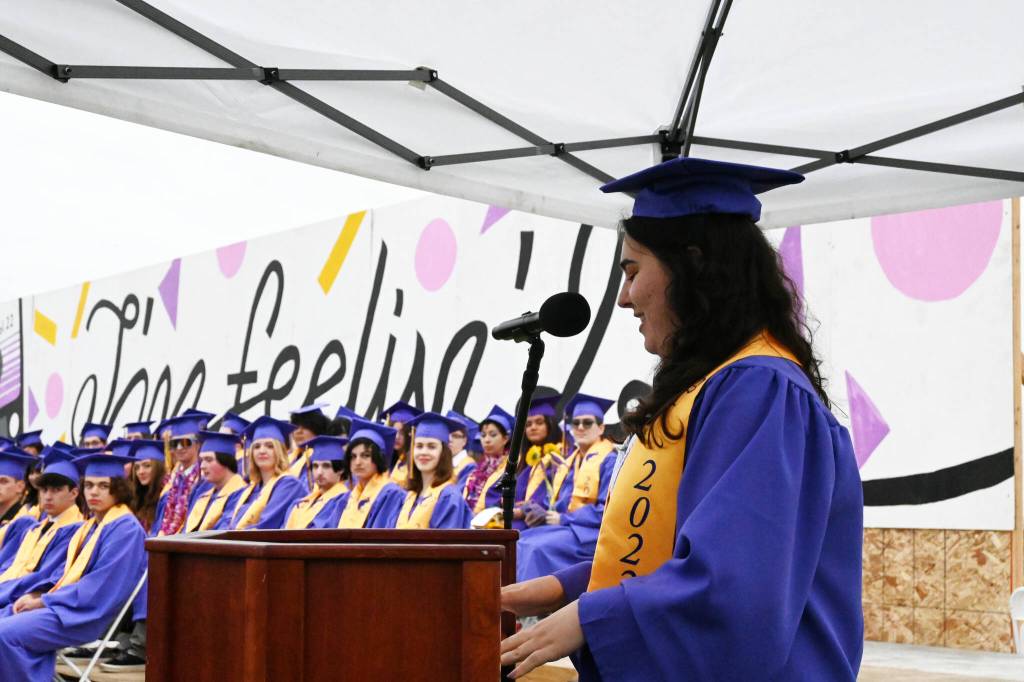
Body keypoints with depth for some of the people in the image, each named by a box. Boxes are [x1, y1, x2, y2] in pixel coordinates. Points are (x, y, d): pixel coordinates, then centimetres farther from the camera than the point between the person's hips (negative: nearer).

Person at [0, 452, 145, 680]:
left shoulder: (126, 528, -11)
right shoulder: (88, 527, 18)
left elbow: (100, 587, -18)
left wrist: (45, 601, -14)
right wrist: (36, 594, 1)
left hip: (89, 614, -9)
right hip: (66, 604, 9)